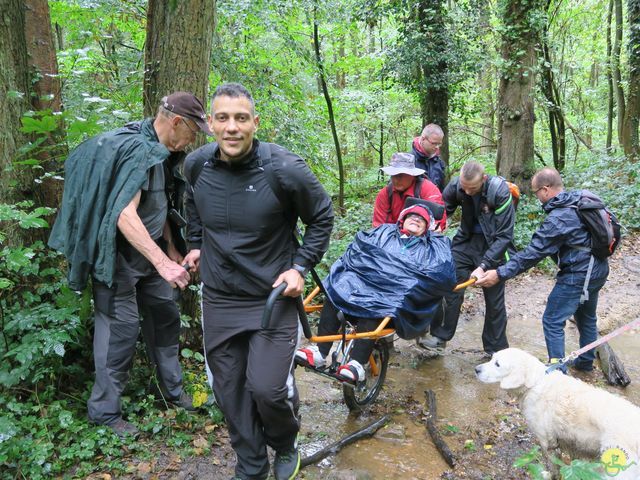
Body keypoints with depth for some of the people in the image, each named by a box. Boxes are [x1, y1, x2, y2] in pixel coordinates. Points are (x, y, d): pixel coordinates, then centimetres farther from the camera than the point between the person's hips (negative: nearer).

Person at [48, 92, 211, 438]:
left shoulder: (161, 151, 6)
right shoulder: (136, 150, -24)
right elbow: (125, 214, -34)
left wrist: (171, 249, 17)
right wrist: (162, 263, -39)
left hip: (148, 250, 9)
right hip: (119, 253, -9)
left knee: (165, 315, 14)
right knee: (121, 327, -3)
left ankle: (172, 388, 30)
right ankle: (104, 411, 14)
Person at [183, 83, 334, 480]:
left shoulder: (285, 169, -17)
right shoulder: (196, 165, -4)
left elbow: (322, 218, -1)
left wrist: (300, 266, -8)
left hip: (273, 297, -4)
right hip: (219, 299, 4)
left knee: (267, 388, -11)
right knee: (231, 392, 10)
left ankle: (286, 446, 25)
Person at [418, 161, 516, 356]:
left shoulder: (500, 191, -25)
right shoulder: (456, 185, -15)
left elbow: (504, 235, -23)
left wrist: (484, 265, -28)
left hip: (492, 246, -3)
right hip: (466, 241, 3)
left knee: (494, 299, 5)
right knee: (450, 288, -3)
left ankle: (496, 348, 20)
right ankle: (440, 336, 12)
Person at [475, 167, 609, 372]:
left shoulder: (558, 219, -25)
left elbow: (533, 253, -26)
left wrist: (500, 274, -23)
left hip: (578, 276, -9)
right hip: (598, 270, 10)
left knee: (552, 321, 0)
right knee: (587, 316, 24)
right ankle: (586, 361, 40)